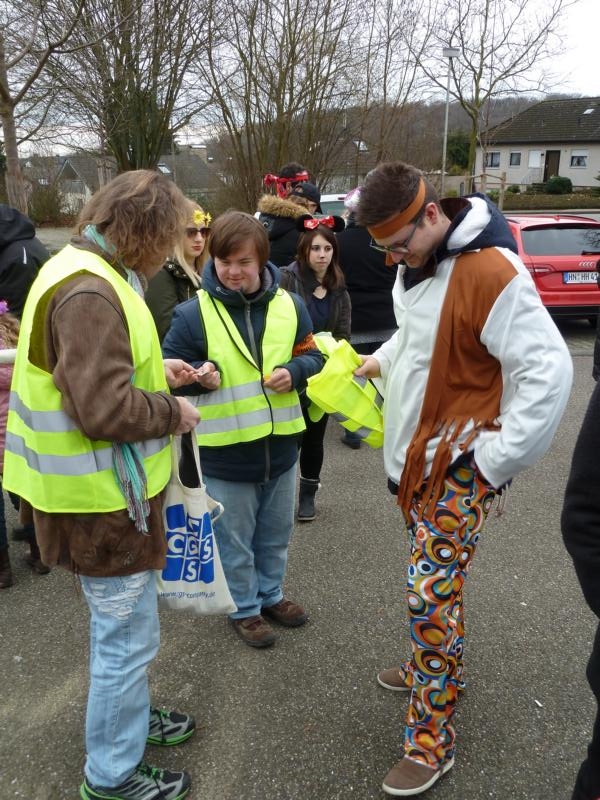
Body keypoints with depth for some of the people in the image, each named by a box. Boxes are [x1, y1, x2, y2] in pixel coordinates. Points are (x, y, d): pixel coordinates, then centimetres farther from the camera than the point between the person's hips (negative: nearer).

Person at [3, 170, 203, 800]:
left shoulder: (87, 273, 10)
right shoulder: (89, 292, -24)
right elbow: (106, 410, -29)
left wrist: (154, 370, 11)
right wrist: (173, 412, -13)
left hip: (105, 487, 10)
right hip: (102, 496, -10)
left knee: (119, 626, 25)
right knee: (127, 635, 7)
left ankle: (128, 718, 46)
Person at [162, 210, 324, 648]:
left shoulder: (290, 305, -2)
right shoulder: (193, 313, -13)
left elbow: (313, 355, 9)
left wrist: (294, 371, -12)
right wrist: (200, 376, -25)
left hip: (280, 445, 4)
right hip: (224, 452, -3)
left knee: (276, 533, 22)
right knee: (234, 540, 14)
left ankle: (271, 594, 45)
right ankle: (244, 608, 36)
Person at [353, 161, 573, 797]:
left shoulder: (489, 272, -23)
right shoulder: (414, 261, 5)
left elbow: (549, 371, -24)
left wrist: (496, 462, -20)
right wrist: (380, 360, 8)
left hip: (457, 465, -8)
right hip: (412, 456, 8)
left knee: (430, 594, -4)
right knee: (430, 584, 20)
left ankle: (431, 743, 13)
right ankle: (435, 668, 42)